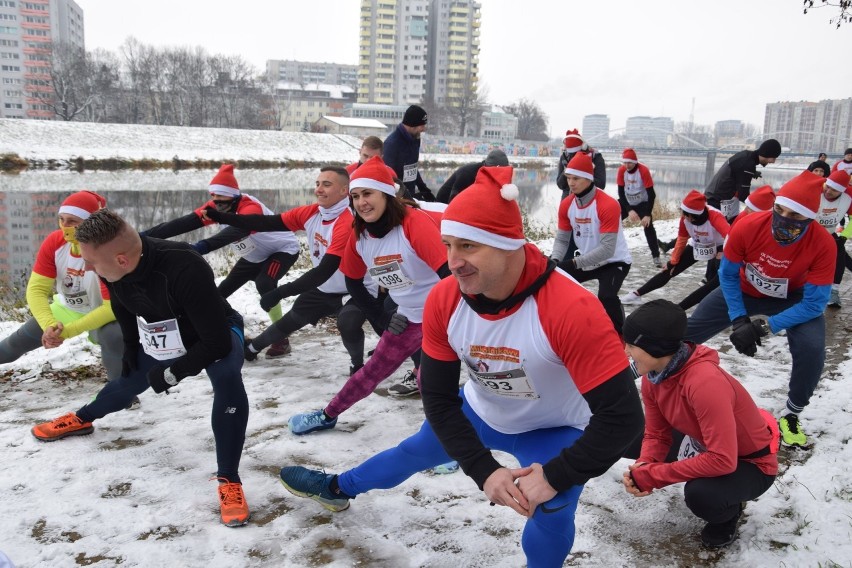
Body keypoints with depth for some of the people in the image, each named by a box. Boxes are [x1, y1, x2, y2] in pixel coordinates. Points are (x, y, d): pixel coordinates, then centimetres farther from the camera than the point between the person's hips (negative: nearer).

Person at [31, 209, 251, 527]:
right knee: (128, 383, 22)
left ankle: (228, 480, -22)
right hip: (159, 340, 6)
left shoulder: (185, 270, -43)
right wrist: (131, 350, 9)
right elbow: (123, 309, 5)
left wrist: (171, 374, -26)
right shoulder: (115, 271, -21)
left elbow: (217, 342, -37)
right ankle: (82, 419, 57)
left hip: (215, 336, -6)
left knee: (227, 379, -35)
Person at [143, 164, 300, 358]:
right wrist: (147, 235, -33)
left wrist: (203, 246, -70)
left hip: (284, 248, -8)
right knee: (222, 291, 2)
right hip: (254, 256, 8)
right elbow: (186, 222, -22)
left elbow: (235, 231, -54)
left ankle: (281, 339, -19)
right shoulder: (216, 207, -13)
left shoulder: (251, 207, -35)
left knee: (264, 284, -30)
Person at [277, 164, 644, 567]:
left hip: (555, 431, -4)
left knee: (551, 513, -24)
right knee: (411, 452, 20)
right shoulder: (443, 301, -25)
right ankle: (336, 489, 51)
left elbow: (621, 416, -35)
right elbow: (438, 398, -15)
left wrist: (555, 477, -34)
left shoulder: (570, 309, -40)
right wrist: (484, 470, -24)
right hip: (478, 413, 4)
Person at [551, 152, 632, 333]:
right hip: (584, 260, 7)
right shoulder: (566, 204, -8)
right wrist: (555, 260, -22)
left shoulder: (608, 205, -28)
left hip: (614, 261, -7)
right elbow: (562, 239, -3)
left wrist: (575, 262, -34)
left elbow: (607, 249, -32)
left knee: (606, 297, -32)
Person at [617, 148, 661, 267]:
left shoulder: (644, 170, -25)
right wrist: (629, 210, -24)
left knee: (649, 227, -17)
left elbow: (651, 194, -23)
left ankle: (656, 257, -9)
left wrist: (648, 215, -28)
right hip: (626, 202, 3)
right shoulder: (621, 170, -16)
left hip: (642, 203, -3)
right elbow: (621, 192, -13)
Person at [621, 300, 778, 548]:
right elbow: (656, 434, -4)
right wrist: (643, 467, -25)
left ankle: (727, 513, 2)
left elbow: (722, 460, -38)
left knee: (701, 494, -36)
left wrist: (653, 476, -33)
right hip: (705, 445, 8)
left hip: (750, 462, -8)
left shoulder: (705, 382, -37)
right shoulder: (652, 376, -12)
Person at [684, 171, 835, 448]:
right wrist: (739, 320, -22)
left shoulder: (823, 245, -32)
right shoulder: (747, 227, -30)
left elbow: (814, 303, -26)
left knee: (812, 349, -27)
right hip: (745, 291, 2)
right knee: (687, 332, -2)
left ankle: (791, 415, 0)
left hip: (794, 299, -1)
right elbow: (728, 275, -14)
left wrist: (766, 326, -33)